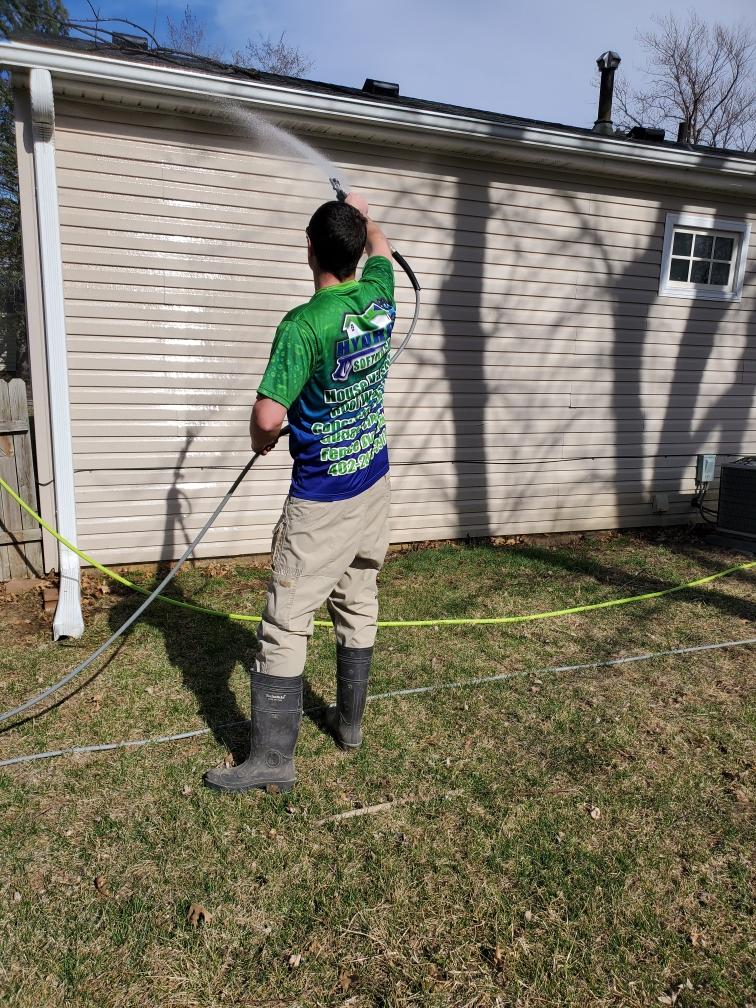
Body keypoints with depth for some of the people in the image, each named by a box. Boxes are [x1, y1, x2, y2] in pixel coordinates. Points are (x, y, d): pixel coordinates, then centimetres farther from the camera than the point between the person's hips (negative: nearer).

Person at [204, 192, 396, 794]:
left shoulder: (303, 325, -20)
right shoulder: (380, 300, 0)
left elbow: (268, 416, -24)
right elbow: (381, 248, 24)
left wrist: (261, 441, -1)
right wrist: (362, 212, 42)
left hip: (321, 502, -7)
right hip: (375, 486, 7)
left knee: (287, 626, 1)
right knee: (358, 608, 17)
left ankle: (273, 760, 8)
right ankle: (350, 722, 33)